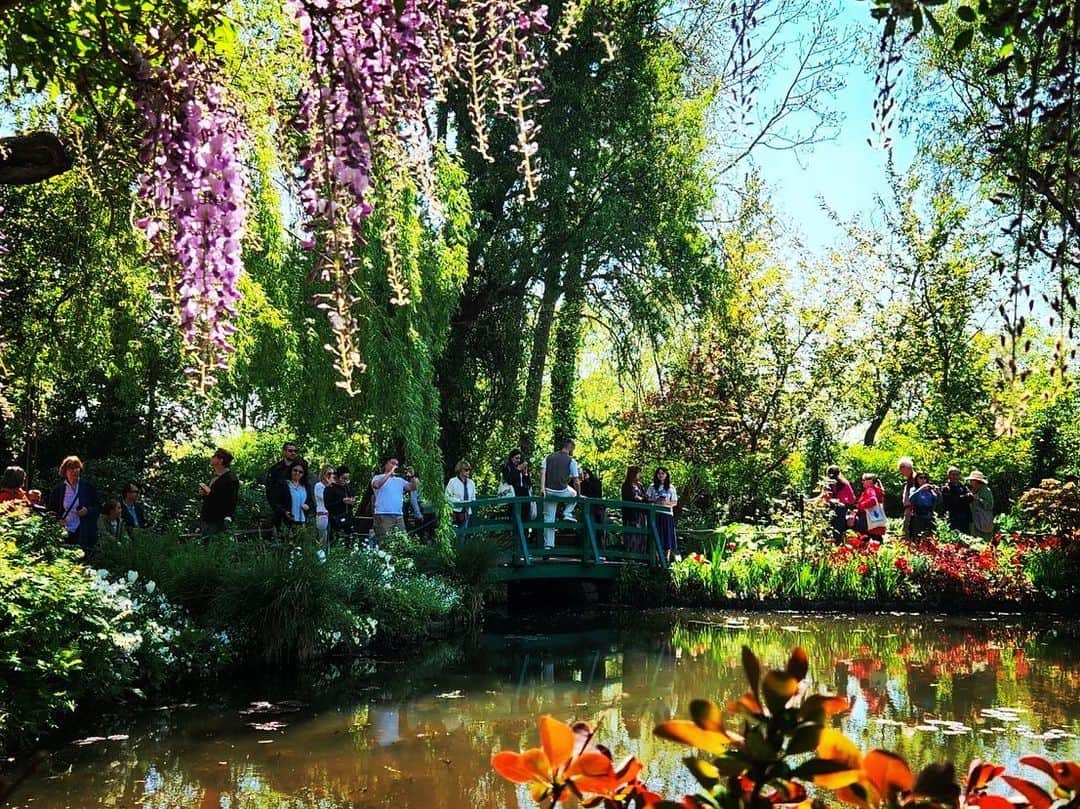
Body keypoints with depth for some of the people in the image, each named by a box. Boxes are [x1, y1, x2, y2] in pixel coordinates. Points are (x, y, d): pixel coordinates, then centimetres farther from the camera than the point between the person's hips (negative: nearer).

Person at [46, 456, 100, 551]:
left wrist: (87, 511, -9)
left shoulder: (87, 487, 6)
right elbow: (51, 510, 18)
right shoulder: (58, 489, 9)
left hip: (84, 533, -1)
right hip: (65, 533, 1)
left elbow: (98, 507, 10)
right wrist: (57, 519, 0)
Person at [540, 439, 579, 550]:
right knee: (574, 493, 32)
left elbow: (542, 472, -1)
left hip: (548, 491, 3)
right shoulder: (571, 461, 3)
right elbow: (576, 481, 2)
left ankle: (548, 544, 8)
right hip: (562, 492, -3)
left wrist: (542, 488, -8)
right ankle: (567, 513, 15)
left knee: (549, 518, 11)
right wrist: (578, 494, 15)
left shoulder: (548, 457, 13)